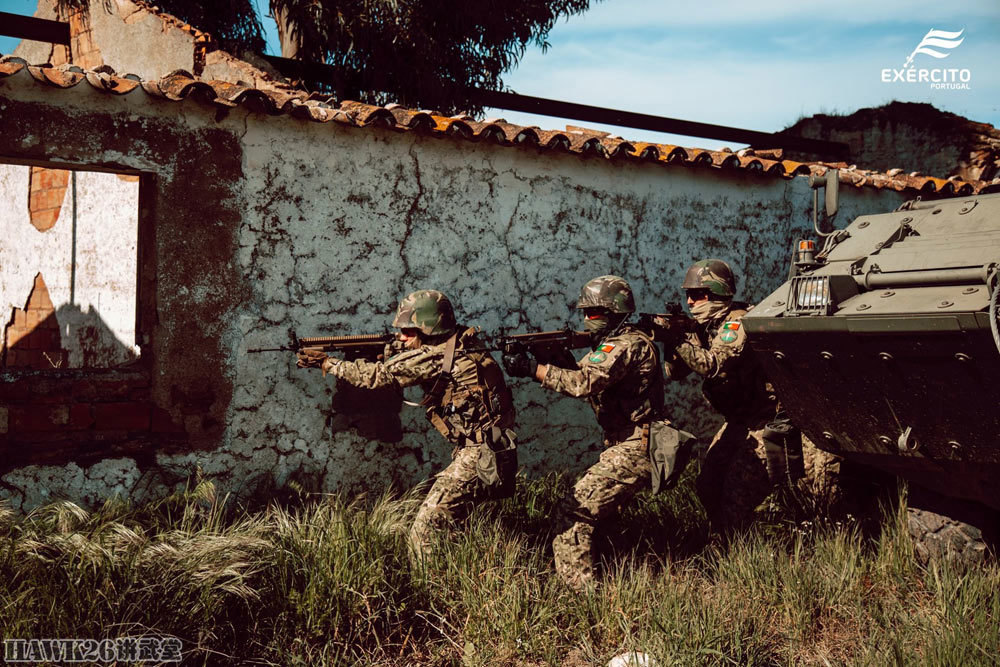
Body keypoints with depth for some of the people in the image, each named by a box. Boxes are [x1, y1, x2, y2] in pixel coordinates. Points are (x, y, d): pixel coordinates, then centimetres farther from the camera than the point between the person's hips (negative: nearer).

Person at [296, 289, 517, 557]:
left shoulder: (437, 357, -16)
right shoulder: (456, 346, 12)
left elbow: (380, 375, -11)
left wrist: (325, 362, -3)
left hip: (480, 456, -10)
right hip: (490, 454, 10)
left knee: (425, 533, -8)